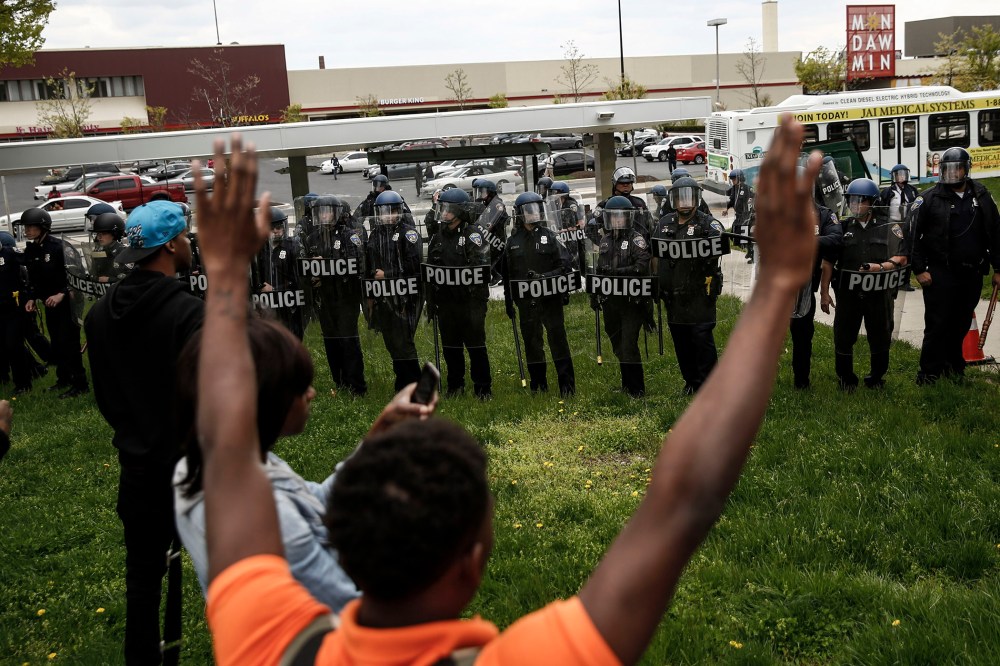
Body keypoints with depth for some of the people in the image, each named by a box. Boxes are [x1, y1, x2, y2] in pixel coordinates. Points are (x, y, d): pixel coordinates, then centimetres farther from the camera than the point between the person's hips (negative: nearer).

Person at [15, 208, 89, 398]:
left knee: (69, 343, -8)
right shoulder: (30, 251, 7)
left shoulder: (59, 246, -16)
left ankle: (80, 384, -2)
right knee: (56, 343, 14)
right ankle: (63, 379, 27)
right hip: (49, 303, 7)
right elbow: (33, 278, 16)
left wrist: (62, 294, -23)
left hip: (67, 301, -7)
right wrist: (31, 298, 5)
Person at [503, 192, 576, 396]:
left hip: (550, 299, -3)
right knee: (531, 342, 10)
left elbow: (566, 266, -5)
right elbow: (507, 273, 12)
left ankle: (567, 385, 3)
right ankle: (538, 385, 22)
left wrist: (544, 277, -19)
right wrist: (508, 301, 11)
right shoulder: (513, 241, 7)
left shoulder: (550, 236, -1)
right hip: (526, 301, 3)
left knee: (558, 340, -3)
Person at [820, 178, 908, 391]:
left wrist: (881, 266, -19)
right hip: (847, 294, 1)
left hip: (879, 294, -1)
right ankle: (846, 379, 21)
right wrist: (824, 292, 0)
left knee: (880, 339, 10)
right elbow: (828, 262, 5)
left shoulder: (889, 228, 2)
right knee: (843, 338, 5)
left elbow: (901, 259, 0)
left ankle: (876, 379, 27)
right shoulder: (843, 228, 6)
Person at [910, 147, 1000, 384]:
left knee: (961, 324, 12)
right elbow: (913, 235, -6)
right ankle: (929, 374, 5)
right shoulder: (929, 198, -4)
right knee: (937, 325, -3)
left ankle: (953, 365, 27)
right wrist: (919, 269, -10)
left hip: (972, 274, 4)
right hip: (940, 273, -4)